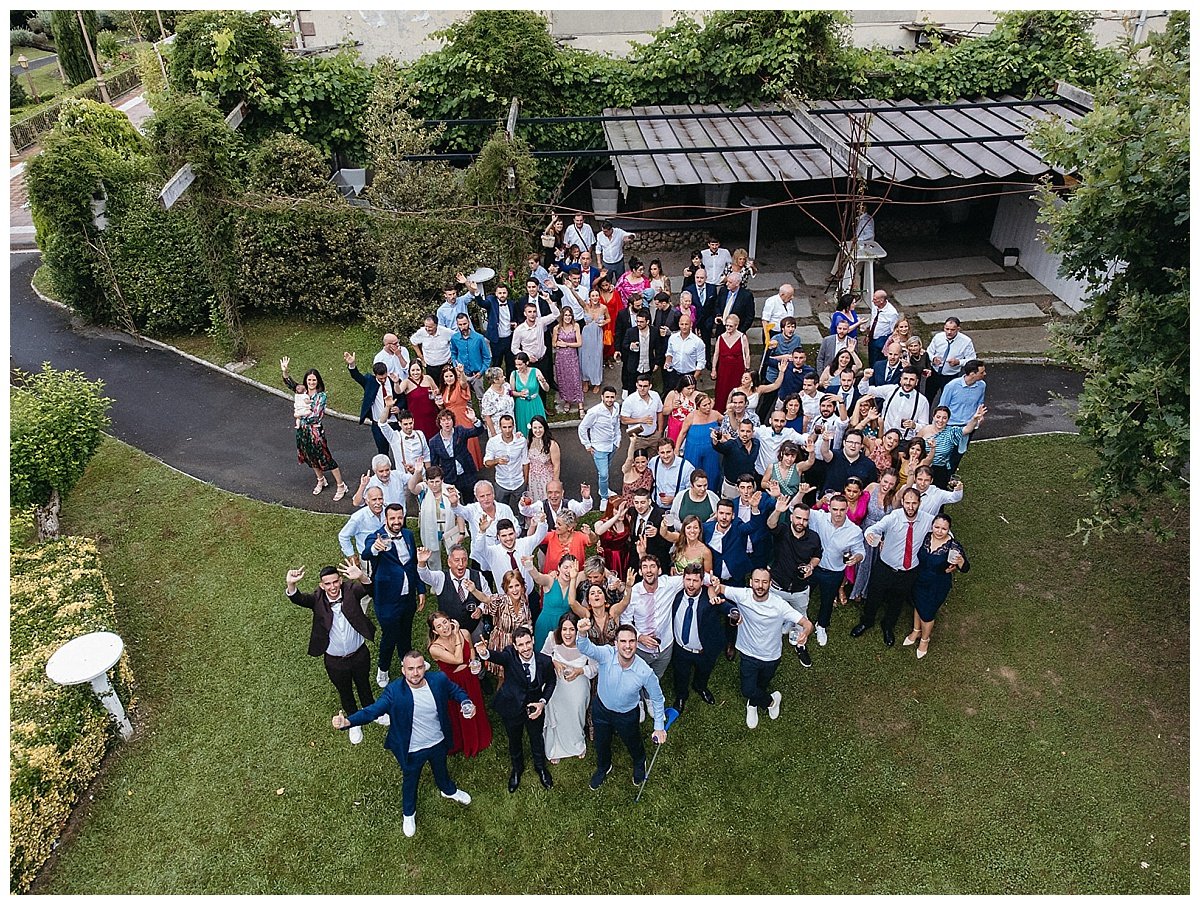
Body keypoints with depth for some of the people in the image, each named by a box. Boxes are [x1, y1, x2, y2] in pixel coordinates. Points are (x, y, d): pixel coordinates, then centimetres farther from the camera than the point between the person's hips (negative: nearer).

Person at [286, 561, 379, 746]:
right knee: (345, 691, 24)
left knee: (364, 685, 26)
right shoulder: (317, 599, -18)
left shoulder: (351, 591, -19)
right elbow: (297, 599, -36)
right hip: (335, 661, 0)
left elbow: (370, 589, -38)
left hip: (359, 654, 0)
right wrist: (291, 585, -59)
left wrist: (361, 577, -62)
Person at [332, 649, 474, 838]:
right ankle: (409, 814, 57)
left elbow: (456, 691, -3)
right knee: (410, 781, 25)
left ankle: (449, 791, 67)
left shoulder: (439, 680, -21)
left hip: (438, 743, 2)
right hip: (413, 751, -2)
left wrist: (467, 703, -24)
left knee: (441, 770, 33)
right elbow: (372, 710, -34)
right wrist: (348, 721, -51)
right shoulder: (394, 691, -30)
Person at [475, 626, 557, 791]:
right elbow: (498, 656, -50)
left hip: (535, 706, 1)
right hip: (512, 707, -1)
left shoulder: (545, 661, -23)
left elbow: (551, 681, -4)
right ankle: (517, 769, 54)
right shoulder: (509, 655, -28)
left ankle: (540, 767, 55)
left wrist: (543, 702, -16)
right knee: (514, 740, 24)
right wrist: (485, 653, -72)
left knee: (537, 739, 25)